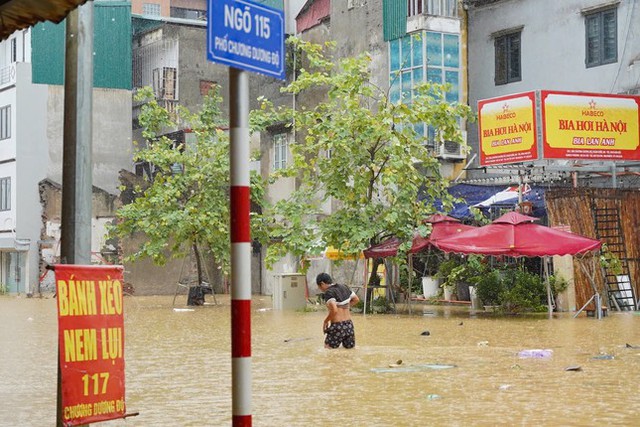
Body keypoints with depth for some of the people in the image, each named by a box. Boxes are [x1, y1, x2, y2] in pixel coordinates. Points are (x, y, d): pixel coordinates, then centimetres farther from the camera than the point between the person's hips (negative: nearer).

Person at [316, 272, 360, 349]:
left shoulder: (328, 292, -14)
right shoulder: (344, 287, 8)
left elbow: (334, 310, -25)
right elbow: (356, 299, 20)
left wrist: (325, 321, -10)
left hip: (337, 326, -7)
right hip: (349, 325, 7)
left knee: (328, 348, 4)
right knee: (350, 348, 19)